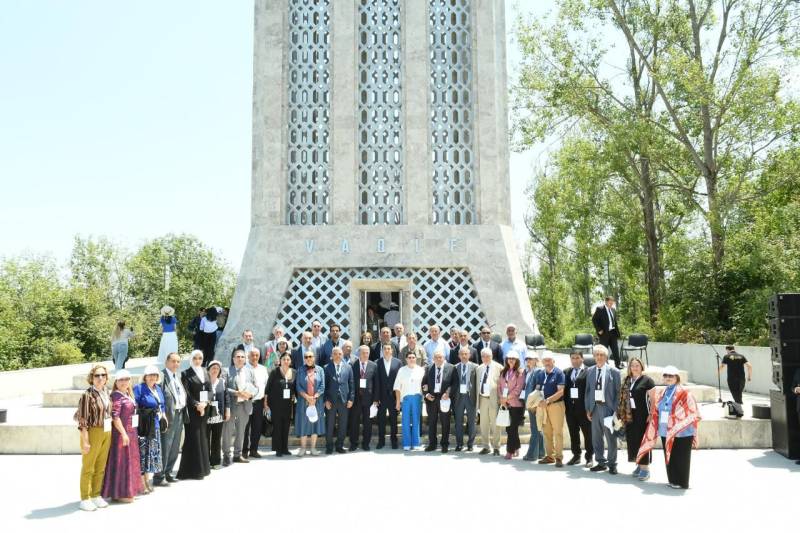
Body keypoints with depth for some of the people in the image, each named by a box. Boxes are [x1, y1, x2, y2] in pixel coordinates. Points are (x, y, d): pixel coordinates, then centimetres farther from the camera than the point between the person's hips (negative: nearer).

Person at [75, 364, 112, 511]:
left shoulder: (106, 393, 7)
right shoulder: (87, 395, -13)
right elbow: (82, 420, -14)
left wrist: (109, 434, 10)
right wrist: (85, 441, -16)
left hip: (106, 434, 6)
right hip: (93, 433, -6)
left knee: (101, 467, 14)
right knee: (88, 467, 5)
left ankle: (96, 495, 26)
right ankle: (85, 499, 15)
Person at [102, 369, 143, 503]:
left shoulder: (128, 395, 12)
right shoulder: (116, 396, -15)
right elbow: (115, 417, -21)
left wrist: (130, 434, 18)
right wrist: (123, 434, -23)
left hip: (130, 433, 9)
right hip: (120, 433, -9)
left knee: (128, 461, 14)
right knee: (120, 461, -2)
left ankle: (126, 491, 24)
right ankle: (120, 493, 7)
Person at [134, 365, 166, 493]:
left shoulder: (158, 389, 14)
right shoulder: (139, 388, -8)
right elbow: (134, 406, -14)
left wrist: (162, 416, 17)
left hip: (155, 426, 7)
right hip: (143, 426, -7)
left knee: (153, 452, 12)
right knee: (143, 452, -5)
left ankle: (147, 479, 23)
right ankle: (142, 483, 2)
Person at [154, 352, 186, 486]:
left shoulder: (178, 376, 16)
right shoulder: (162, 376, -11)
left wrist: (184, 414, 13)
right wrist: (162, 415, -21)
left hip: (180, 415, 8)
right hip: (169, 415, -8)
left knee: (175, 448, 15)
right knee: (165, 448, -3)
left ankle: (168, 473, 27)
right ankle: (159, 477, 6)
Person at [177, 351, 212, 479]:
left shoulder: (206, 372, 13)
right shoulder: (186, 374, -2)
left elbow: (210, 390, 6)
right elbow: (186, 393, -9)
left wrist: (205, 403, -9)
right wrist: (196, 405, -17)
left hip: (205, 409, 5)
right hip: (192, 410, -5)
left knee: (203, 437, 8)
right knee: (193, 438, -4)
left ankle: (203, 467, 16)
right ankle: (194, 470, 1)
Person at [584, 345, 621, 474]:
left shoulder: (614, 372, -3)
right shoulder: (590, 371, 8)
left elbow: (618, 392, -3)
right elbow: (587, 391, 10)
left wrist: (616, 410, -8)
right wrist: (588, 409, 5)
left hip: (608, 407, -4)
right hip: (594, 407, 4)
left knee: (610, 437, 2)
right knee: (596, 438, 10)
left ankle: (612, 464, 15)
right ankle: (601, 462, 23)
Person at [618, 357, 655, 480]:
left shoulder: (647, 380, -6)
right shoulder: (627, 381, 10)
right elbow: (623, 398, 14)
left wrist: (651, 414, -13)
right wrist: (622, 415, 10)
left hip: (643, 417, -6)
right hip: (630, 417, 6)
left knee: (643, 440, -2)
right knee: (632, 440, 9)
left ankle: (645, 468, 5)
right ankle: (639, 465, 21)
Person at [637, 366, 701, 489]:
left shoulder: (684, 393, -8)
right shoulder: (661, 393, 11)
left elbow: (692, 412, -10)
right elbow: (656, 412, 19)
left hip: (681, 433, -6)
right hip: (665, 432, 6)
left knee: (680, 458, 2)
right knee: (669, 457, 13)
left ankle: (682, 482, 12)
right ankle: (673, 480, 24)